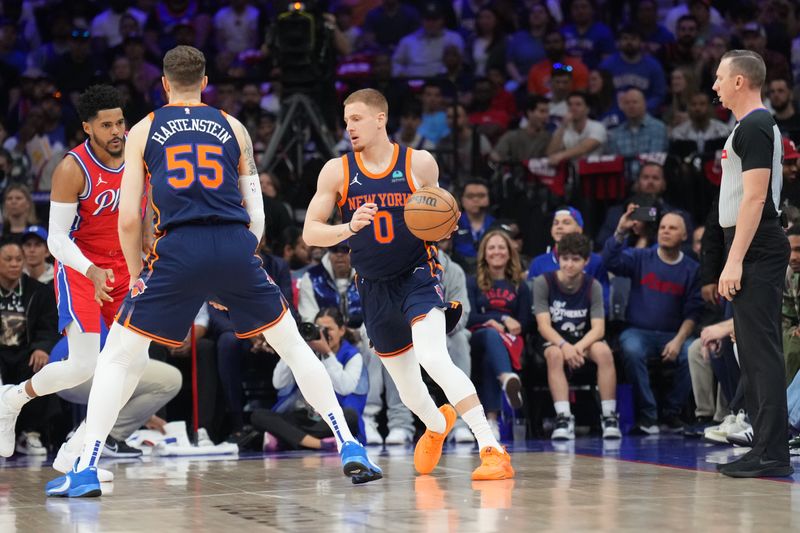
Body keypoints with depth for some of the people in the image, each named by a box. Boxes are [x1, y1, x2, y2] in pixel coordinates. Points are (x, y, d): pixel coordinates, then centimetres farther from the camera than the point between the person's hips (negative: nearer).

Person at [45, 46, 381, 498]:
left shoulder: (143, 131, 14)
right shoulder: (233, 128, 18)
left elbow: (129, 218, 7)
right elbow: (257, 216, 15)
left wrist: (136, 274, 21)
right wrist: (230, 279, 24)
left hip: (179, 249, -1)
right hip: (236, 247, 1)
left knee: (118, 356, 11)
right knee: (294, 346, 18)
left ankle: (86, 470, 1)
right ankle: (350, 448, 12)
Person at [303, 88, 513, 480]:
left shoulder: (420, 163, -5)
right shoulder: (337, 171, -3)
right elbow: (310, 233, -5)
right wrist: (349, 228, -24)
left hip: (419, 275, -3)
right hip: (374, 285, 3)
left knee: (433, 359, -28)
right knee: (407, 388, 14)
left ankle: (492, 450, -28)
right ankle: (436, 425, 49)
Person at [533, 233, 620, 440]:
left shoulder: (593, 286, -4)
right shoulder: (544, 282, -8)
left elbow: (598, 328, -13)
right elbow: (544, 325, -16)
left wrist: (579, 346, -34)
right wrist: (564, 345, -35)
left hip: (584, 342, 1)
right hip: (555, 341, -1)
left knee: (603, 351, -32)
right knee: (555, 355, -36)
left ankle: (609, 416, -28)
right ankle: (564, 418, -41)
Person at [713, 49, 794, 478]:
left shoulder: (754, 127, -12)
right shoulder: (754, 126, 19)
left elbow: (755, 197, -20)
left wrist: (734, 261, -22)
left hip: (756, 254, -11)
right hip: (752, 254, 11)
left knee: (761, 351, -11)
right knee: (754, 353, 12)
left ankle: (771, 454, -11)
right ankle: (765, 448, 17)